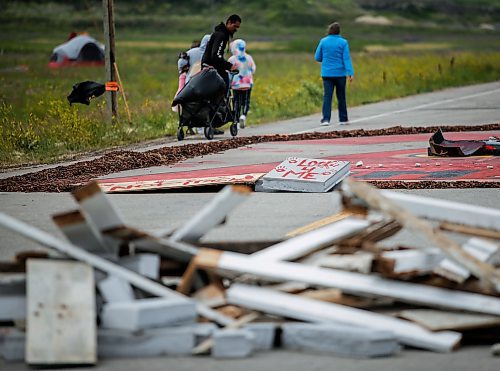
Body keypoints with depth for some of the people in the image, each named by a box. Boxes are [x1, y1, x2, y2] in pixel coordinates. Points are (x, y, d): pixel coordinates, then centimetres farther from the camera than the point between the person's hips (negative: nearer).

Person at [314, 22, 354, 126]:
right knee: (341, 97, 11)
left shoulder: (323, 41, 0)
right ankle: (343, 119, 18)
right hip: (340, 73, -1)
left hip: (327, 74, 1)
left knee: (327, 96, -3)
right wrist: (350, 73, -12)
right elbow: (346, 59, -10)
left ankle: (326, 119, -16)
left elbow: (317, 58, 5)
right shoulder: (343, 42, -4)